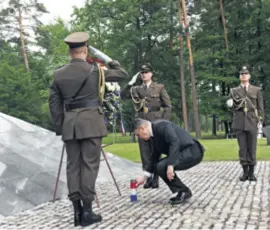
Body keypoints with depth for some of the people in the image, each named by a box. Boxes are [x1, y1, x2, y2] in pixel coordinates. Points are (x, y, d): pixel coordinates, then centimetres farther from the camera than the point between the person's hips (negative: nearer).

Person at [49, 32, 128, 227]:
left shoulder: (59, 74, 7)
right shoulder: (94, 70, -3)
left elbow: (54, 103, 7)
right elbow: (122, 74, 8)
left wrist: (59, 127, 13)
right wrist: (112, 61, 26)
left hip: (70, 124, 4)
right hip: (91, 122, -4)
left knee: (73, 165, 7)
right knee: (89, 165, -1)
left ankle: (77, 210, 8)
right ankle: (87, 211, 0)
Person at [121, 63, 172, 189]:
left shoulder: (159, 87, 5)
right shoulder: (136, 89, 12)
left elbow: (168, 106, 2)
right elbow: (123, 95, 0)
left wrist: (164, 121, -6)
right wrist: (131, 83, -6)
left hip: (156, 122, -3)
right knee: (144, 152, 3)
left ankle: (156, 179, 6)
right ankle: (148, 178, 10)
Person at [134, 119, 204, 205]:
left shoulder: (161, 125, -15)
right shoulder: (154, 134, 14)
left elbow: (174, 142, -27)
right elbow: (155, 157, 20)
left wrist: (170, 165, -31)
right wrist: (144, 177, 22)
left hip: (192, 152, -10)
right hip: (183, 152, 10)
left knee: (162, 166, -19)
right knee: (157, 166, 8)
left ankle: (184, 192, -2)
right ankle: (181, 192, 13)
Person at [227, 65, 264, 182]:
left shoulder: (257, 90, 11)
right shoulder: (234, 91, 12)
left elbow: (260, 107, 8)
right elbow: (231, 106, 11)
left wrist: (260, 120, -2)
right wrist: (235, 105, -11)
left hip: (252, 122, 0)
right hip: (239, 123, 0)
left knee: (252, 147, 1)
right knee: (242, 148, 0)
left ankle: (251, 172, 9)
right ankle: (245, 172, 6)